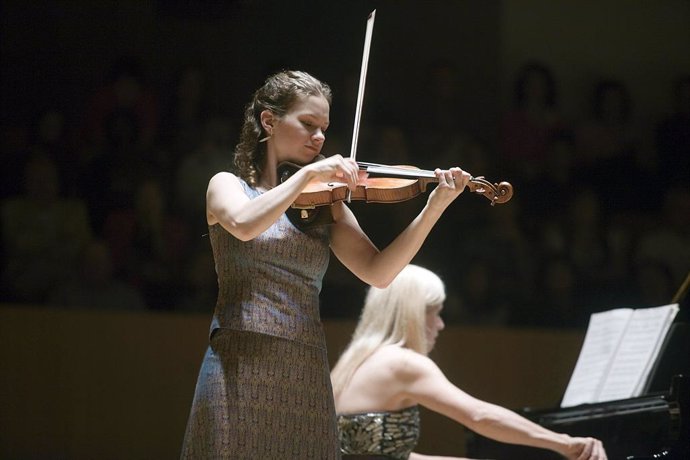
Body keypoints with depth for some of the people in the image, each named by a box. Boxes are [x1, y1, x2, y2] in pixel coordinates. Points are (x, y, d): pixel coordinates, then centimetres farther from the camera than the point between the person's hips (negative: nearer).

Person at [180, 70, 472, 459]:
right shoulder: (227, 185, 6)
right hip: (240, 370, -3)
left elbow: (378, 273, 1)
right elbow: (245, 226, -18)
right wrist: (309, 173, -16)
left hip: (307, 378, 3)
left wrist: (434, 208, -9)